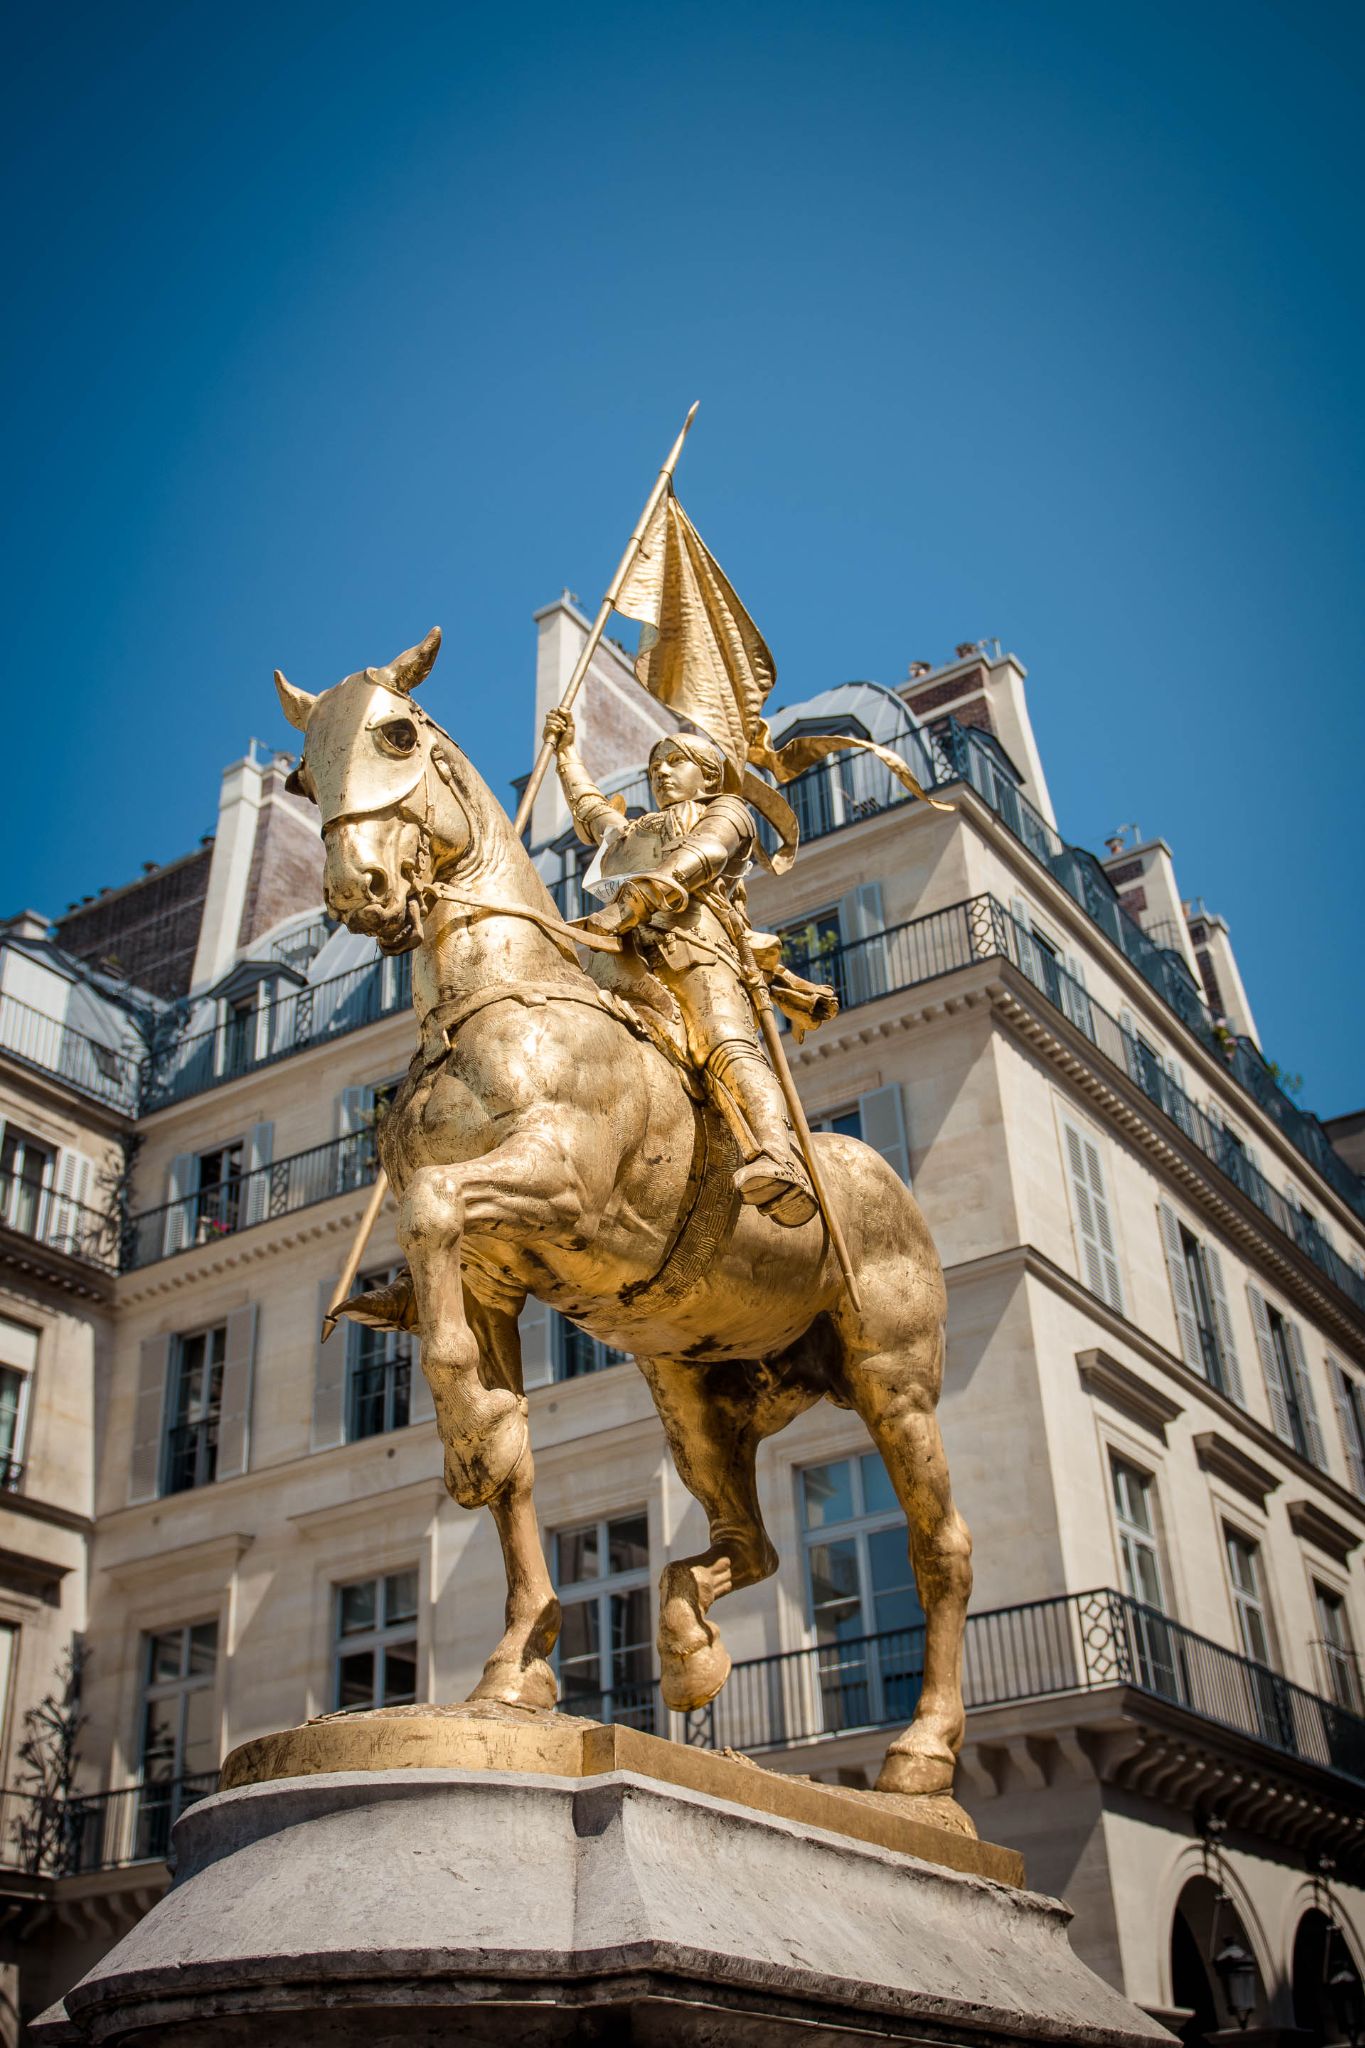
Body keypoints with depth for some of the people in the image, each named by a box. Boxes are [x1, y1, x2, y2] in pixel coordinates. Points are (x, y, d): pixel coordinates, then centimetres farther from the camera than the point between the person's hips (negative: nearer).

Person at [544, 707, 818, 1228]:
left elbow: (700, 856, 4)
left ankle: (781, 1168, -57)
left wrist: (638, 897, -14)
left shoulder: (726, 811, 26)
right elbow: (588, 804, 68)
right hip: (625, 957, 8)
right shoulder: (631, 833, 48)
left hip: (692, 943, -7)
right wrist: (565, 750, 76)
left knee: (726, 1047, -34)